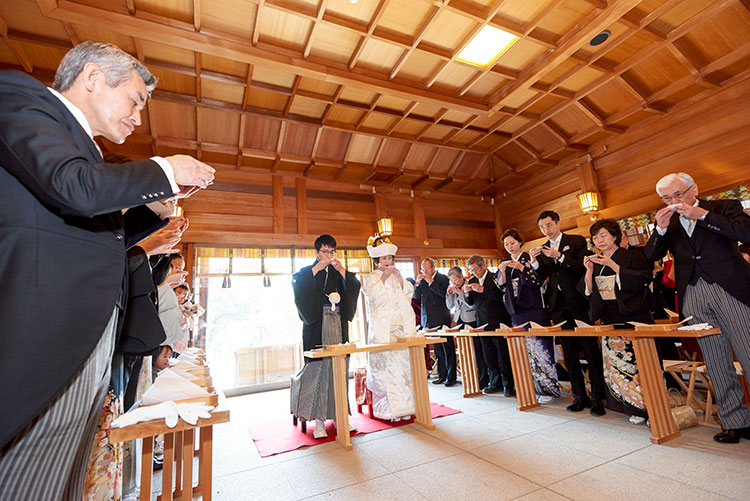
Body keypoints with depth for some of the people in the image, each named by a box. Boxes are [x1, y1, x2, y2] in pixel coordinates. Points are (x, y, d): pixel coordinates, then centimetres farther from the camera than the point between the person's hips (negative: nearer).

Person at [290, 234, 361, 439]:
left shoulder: (339, 273, 15)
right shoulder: (308, 272, 7)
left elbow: (355, 287, 0)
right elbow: (297, 284, -14)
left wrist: (342, 270, -12)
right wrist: (317, 268, -17)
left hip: (338, 326, 3)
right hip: (317, 326, -3)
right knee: (318, 370, -6)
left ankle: (339, 415, 16)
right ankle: (319, 420, 5)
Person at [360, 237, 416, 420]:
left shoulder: (397, 277, 19)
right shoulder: (369, 277, 7)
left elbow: (409, 293, 7)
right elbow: (372, 296, -9)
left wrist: (400, 278, -5)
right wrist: (384, 277, -12)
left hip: (402, 327, 4)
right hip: (382, 329, -3)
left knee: (404, 363, 0)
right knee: (385, 365, -6)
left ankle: (403, 406, 11)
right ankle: (389, 408, 4)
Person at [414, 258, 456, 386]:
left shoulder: (443, 278, -5)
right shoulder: (423, 280, 11)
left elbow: (443, 293, -19)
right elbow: (417, 296, 7)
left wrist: (431, 281, -16)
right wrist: (418, 282, -7)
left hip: (441, 319, -6)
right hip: (429, 321, 6)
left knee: (448, 349, 1)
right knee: (437, 349, 14)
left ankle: (451, 377, 10)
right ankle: (442, 375, 24)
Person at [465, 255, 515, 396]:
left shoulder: (495, 277, -5)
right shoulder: (473, 281, 12)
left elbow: (502, 297, -18)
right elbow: (471, 302, 14)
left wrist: (483, 290, -22)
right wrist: (467, 293, -6)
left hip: (498, 322, -6)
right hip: (483, 323, 6)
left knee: (504, 354, -2)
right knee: (489, 355, 11)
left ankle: (509, 385, 8)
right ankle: (495, 383, 22)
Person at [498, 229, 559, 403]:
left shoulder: (528, 258, 0)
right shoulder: (505, 264, 15)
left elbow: (538, 281, -9)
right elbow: (502, 287, 10)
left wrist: (521, 267, -20)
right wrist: (502, 271, -7)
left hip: (534, 308, -5)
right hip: (516, 310, 5)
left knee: (539, 346, -6)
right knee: (525, 349, 4)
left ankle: (548, 388, 4)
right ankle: (535, 388, 12)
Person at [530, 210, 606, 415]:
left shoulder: (577, 241, 2)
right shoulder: (542, 250, 13)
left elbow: (584, 267, -11)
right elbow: (542, 279, 6)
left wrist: (560, 256, -21)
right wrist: (534, 262, -11)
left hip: (578, 303, -4)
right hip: (558, 306, 4)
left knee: (591, 352, -1)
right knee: (569, 355, 9)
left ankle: (597, 398, 10)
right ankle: (580, 396, 20)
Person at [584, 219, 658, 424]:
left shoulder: (632, 256, 1)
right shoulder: (596, 262, 14)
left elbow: (644, 279, -14)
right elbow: (587, 291, 8)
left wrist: (613, 266, -18)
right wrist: (589, 270, -7)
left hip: (633, 316, -4)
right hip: (609, 319, 5)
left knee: (638, 362, -6)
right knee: (616, 363, 2)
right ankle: (636, 407, 14)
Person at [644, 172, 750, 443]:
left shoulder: (724, 207, 5)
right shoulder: (668, 222, 12)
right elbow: (651, 255, 4)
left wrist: (703, 215, -15)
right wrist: (660, 228, -11)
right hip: (694, 296, 3)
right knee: (716, 364, 7)